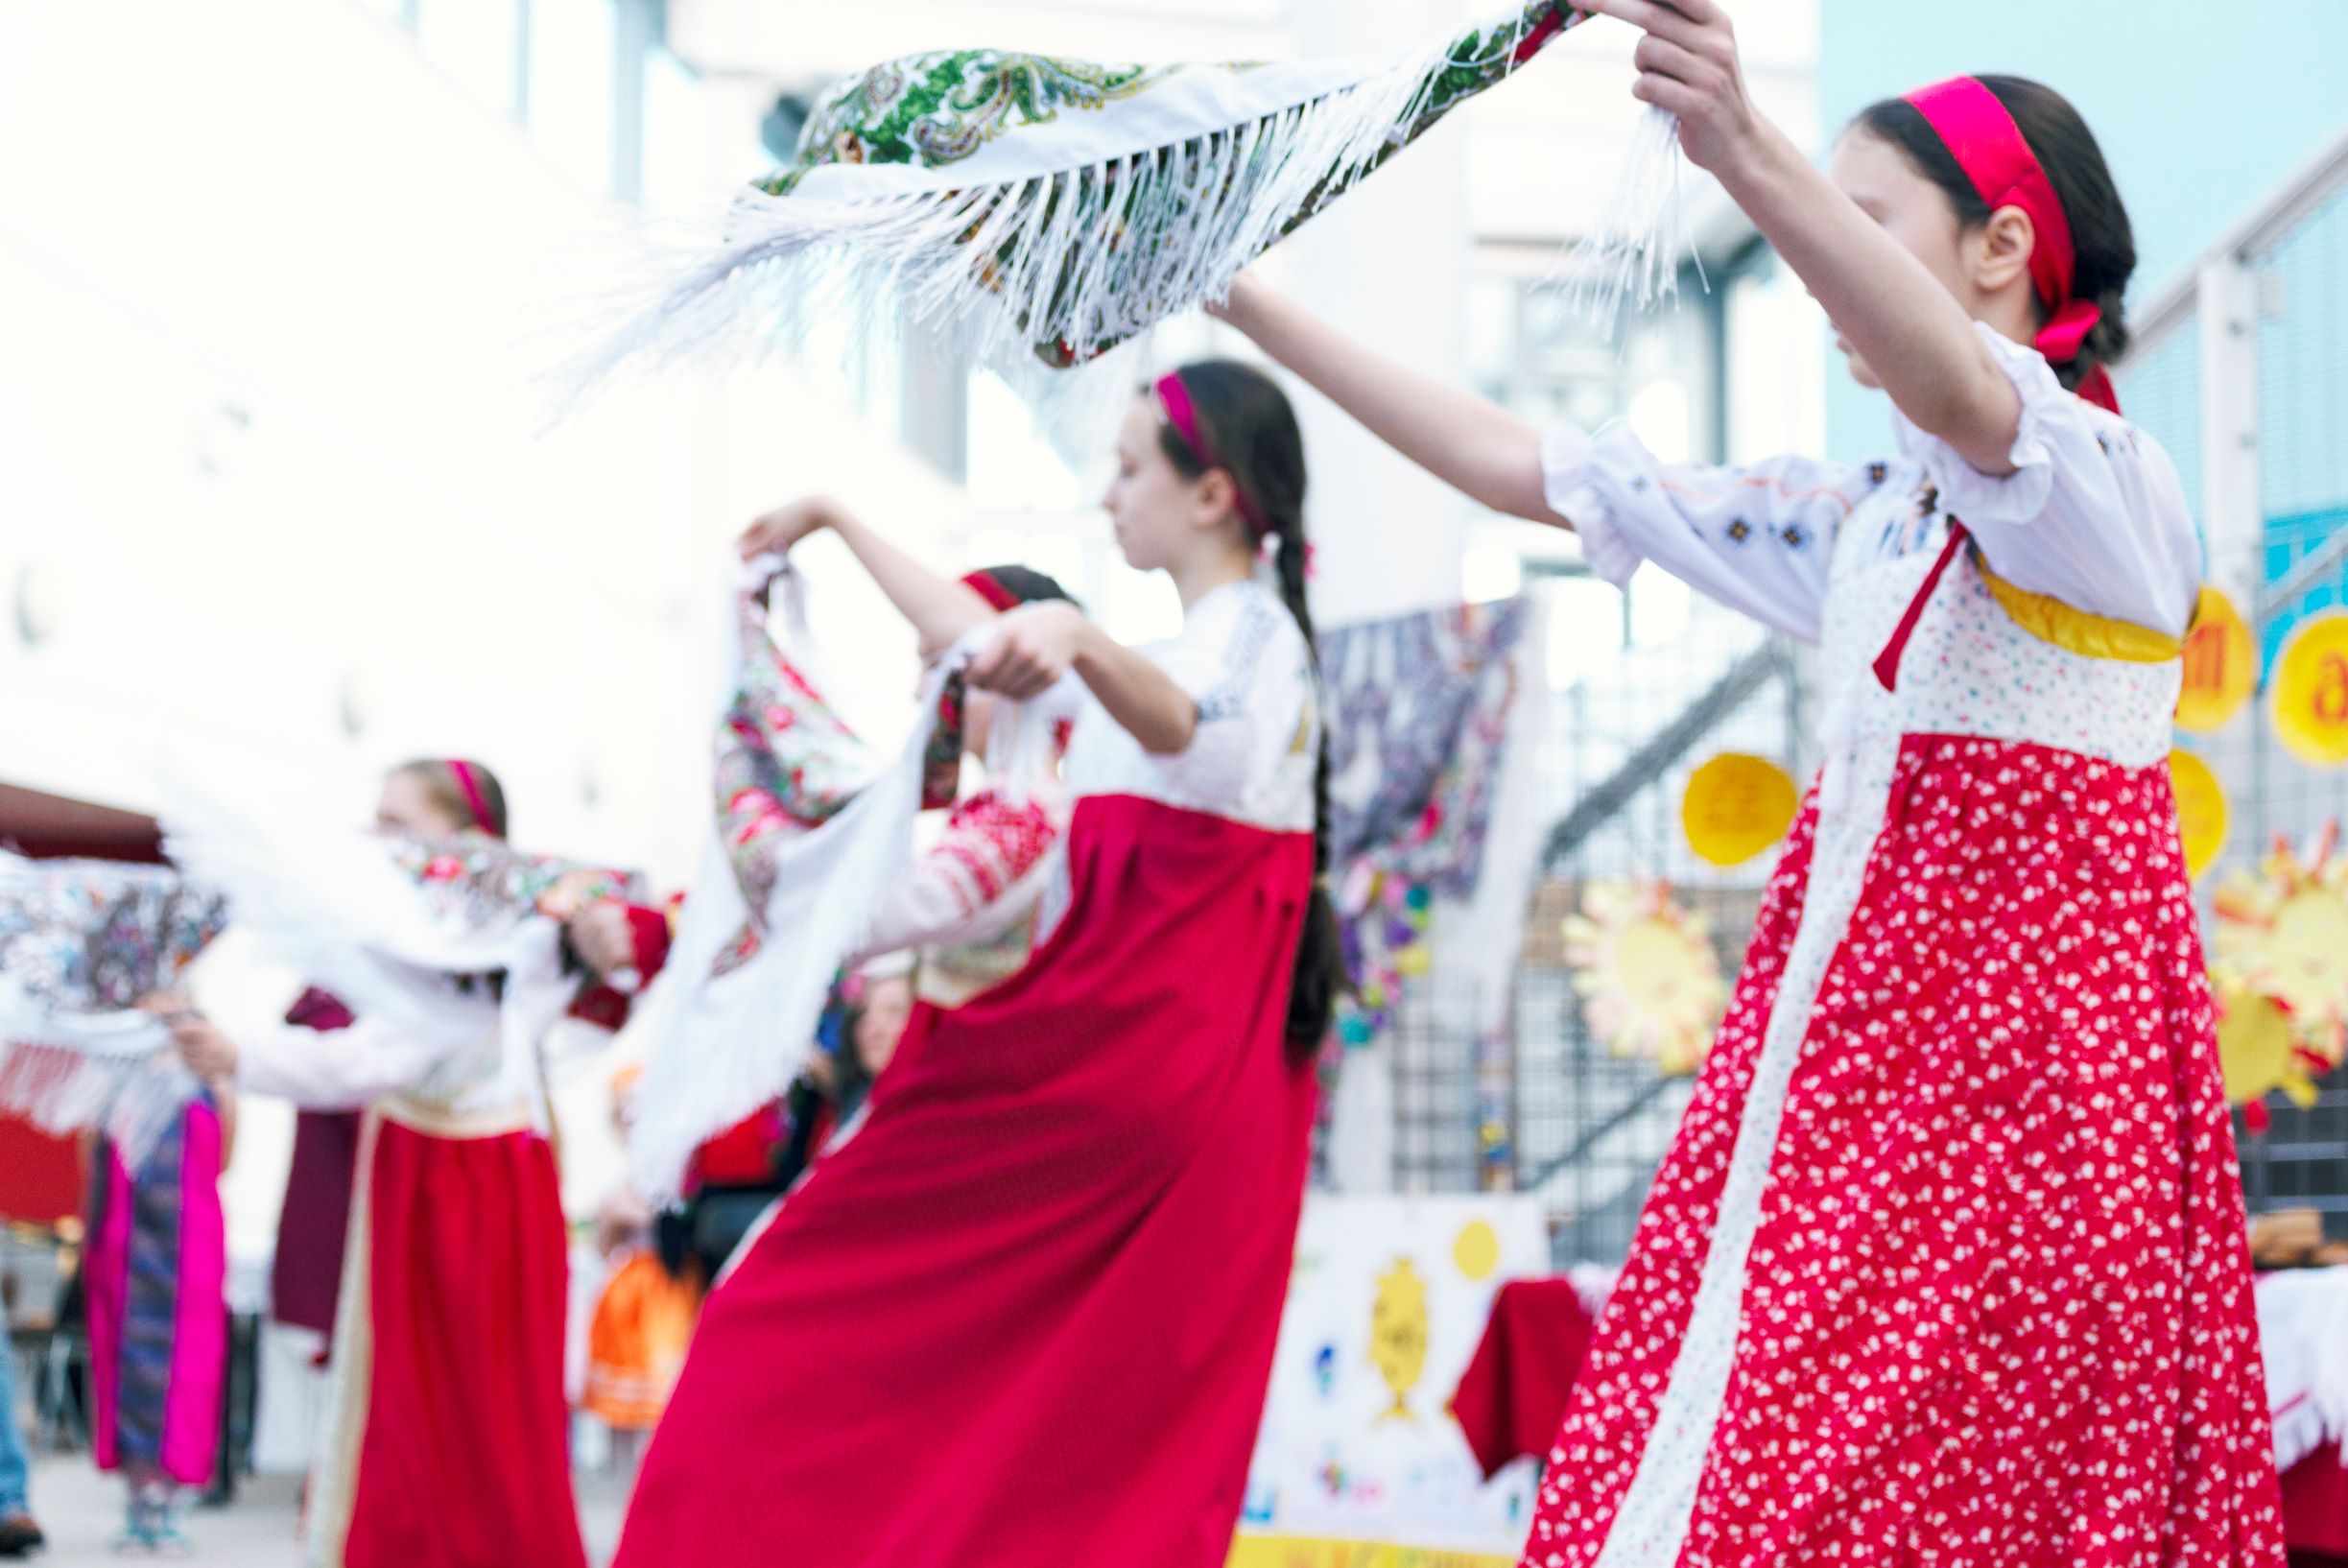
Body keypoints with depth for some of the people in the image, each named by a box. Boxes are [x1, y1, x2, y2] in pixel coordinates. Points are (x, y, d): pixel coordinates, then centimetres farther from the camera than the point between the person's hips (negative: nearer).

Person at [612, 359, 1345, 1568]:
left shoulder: (1251, 630, -8)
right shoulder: (1199, 647, 22)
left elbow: (1180, 725, -33)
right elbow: (978, 643, 33)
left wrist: (1080, 640, -52)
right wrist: (843, 524, 39)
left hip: (1119, 1049, -9)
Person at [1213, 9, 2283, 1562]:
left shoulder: (2107, 485, -6)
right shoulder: (1862, 521, 17)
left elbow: (1954, 398, -31)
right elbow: (1518, 469, 19)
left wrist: (1751, 157, -46)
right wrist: (1241, 302, 17)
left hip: (2027, 1065, -7)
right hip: (1852, 1030, 7)